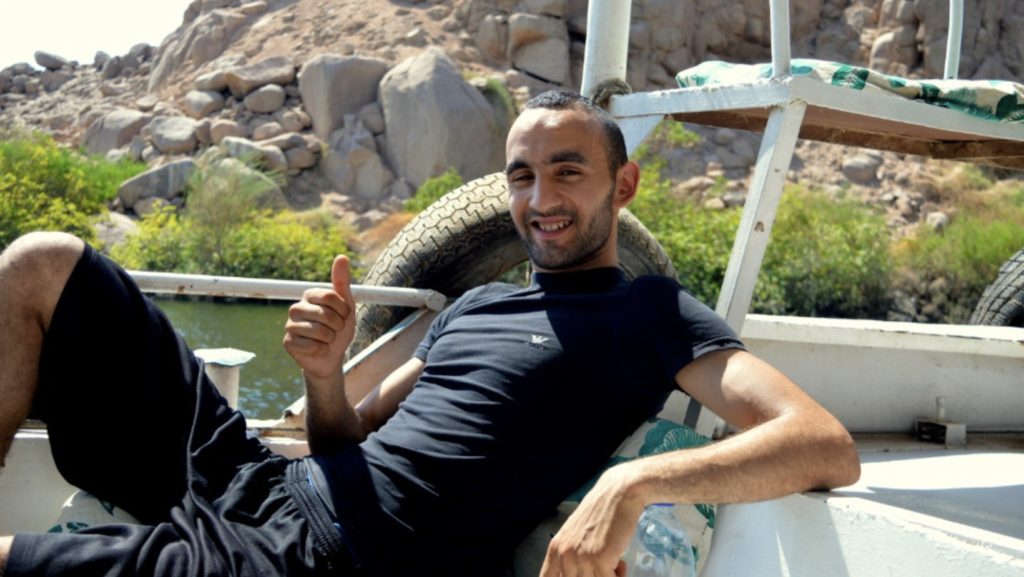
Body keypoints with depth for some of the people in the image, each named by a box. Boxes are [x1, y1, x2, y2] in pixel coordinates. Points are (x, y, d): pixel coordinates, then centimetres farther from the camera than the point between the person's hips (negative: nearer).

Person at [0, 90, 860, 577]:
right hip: (265, 487, 8)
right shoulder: (475, 305, 19)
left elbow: (830, 449, -15)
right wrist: (325, 374, -3)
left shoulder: (650, 315, -1)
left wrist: (634, 483, -31)